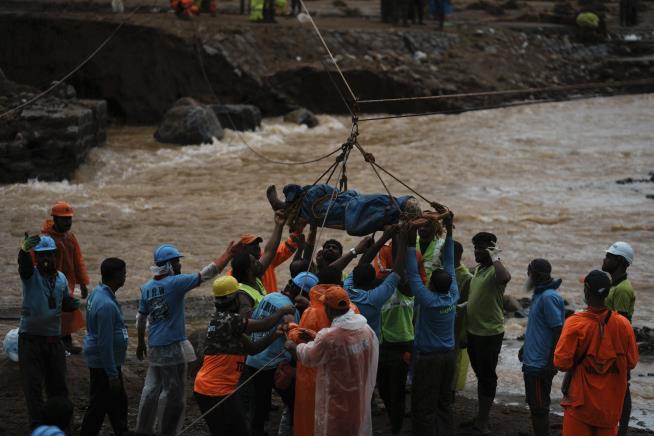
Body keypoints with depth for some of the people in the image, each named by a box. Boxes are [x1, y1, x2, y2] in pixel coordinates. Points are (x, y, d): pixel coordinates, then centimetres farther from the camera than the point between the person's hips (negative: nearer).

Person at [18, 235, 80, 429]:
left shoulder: (61, 278, 7)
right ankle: (38, 426, 4)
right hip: (30, 338, -4)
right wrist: (24, 249, -56)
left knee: (58, 383, 12)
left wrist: (72, 304, -5)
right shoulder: (30, 274, -9)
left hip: (54, 338, 4)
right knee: (33, 384, -2)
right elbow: (24, 264, -33)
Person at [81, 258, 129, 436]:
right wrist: (113, 375, -21)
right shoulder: (106, 304, -26)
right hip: (105, 365, -10)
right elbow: (105, 343, -25)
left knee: (118, 402, 20)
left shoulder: (98, 293, 5)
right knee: (98, 408, 1)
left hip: (101, 362, 10)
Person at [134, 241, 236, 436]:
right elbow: (206, 274, -14)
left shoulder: (147, 287, 6)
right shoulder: (175, 283, -14)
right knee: (175, 396, 4)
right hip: (173, 347, -7)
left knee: (151, 390, 16)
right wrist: (227, 255, -4)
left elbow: (141, 318, 14)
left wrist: (141, 343, 25)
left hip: (154, 347, 7)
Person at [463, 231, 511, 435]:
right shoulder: (478, 269, 12)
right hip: (473, 332, 9)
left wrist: (495, 258, -29)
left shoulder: (494, 270, -17)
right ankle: (480, 417, 30)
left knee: (487, 376, 0)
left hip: (489, 334, -9)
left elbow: (505, 277, -41)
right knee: (480, 375, 19)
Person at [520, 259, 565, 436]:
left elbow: (558, 332, -21)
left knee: (539, 407, -2)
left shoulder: (549, 297, -20)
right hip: (532, 361, 10)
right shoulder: (539, 294, 10)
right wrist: (525, 348, 26)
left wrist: (551, 364, -21)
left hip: (540, 365, -10)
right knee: (534, 404, 16)